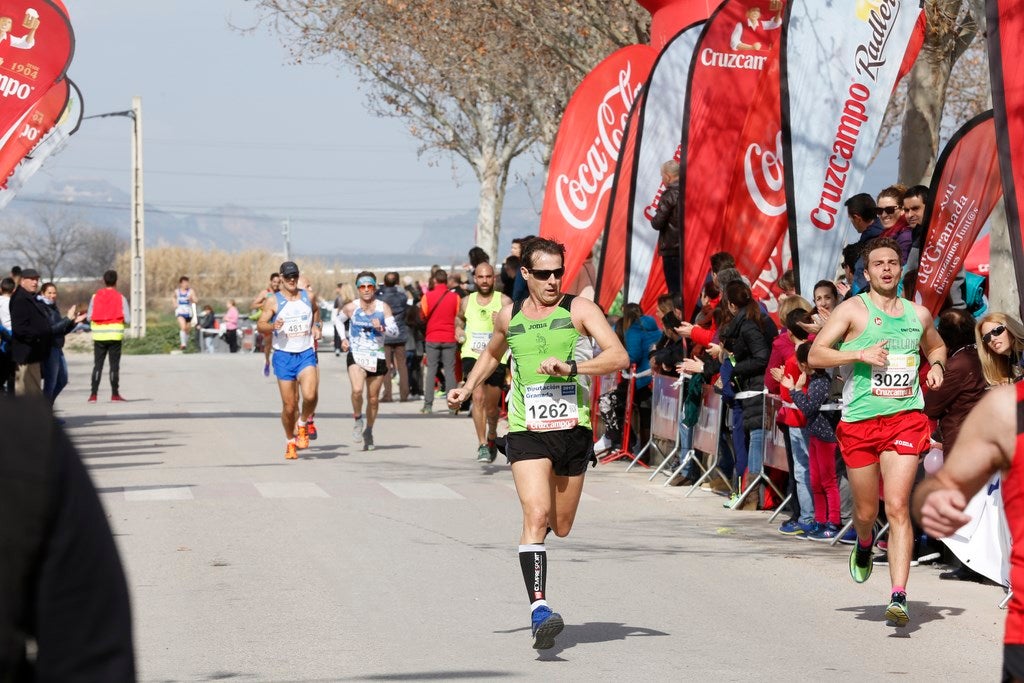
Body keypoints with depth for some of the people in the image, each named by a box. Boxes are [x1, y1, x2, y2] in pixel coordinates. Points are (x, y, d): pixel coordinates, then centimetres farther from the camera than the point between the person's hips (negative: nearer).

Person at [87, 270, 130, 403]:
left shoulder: (95, 297, 3)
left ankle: (93, 394, -2)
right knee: (114, 365, 4)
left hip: (99, 336, 2)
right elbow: (128, 320, -6)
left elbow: (89, 317, 1)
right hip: (115, 335, -2)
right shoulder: (120, 298, -2)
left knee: (97, 365, 5)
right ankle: (115, 394, 5)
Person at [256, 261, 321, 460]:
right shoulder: (273, 301, -2)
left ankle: (303, 424, 7)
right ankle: (291, 442, 20)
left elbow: (316, 310, 31)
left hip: (306, 354, 2)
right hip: (284, 356, -1)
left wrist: (316, 326, 16)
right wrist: (273, 326, -26)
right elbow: (260, 324, -6)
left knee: (310, 395, -22)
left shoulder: (307, 297, 8)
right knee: (289, 405, 0)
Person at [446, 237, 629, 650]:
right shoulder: (509, 316, 9)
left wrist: (570, 367, -24)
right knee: (536, 516, -20)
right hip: (526, 432, 0)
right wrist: (467, 389, 20)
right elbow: (492, 354, 32)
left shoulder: (579, 310, -2)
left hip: (573, 431, 0)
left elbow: (619, 357, -13)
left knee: (561, 527, 13)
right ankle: (539, 609, -25)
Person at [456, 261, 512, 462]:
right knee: (478, 396, -21)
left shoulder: (504, 302, -3)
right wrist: (458, 329, 8)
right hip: (472, 355, 1)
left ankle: (492, 437, 41)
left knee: (492, 407, 10)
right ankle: (482, 445, -19)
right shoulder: (467, 302, 7)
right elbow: (459, 318, 29)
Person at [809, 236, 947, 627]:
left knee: (897, 506, -13)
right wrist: (860, 354, -17)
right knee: (866, 511, 10)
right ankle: (864, 543, 48)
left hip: (905, 417, 1)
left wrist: (937, 366, 11)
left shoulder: (919, 314, 13)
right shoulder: (853, 310, 1)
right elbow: (815, 355, -6)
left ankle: (899, 597, -17)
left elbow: (936, 347, 34)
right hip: (860, 420, -1)